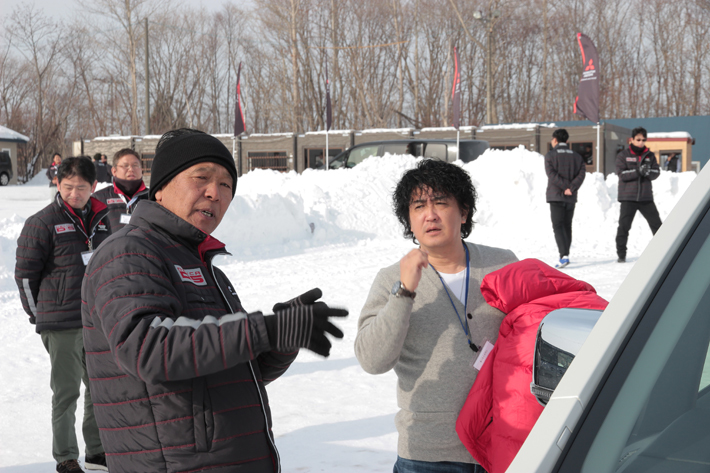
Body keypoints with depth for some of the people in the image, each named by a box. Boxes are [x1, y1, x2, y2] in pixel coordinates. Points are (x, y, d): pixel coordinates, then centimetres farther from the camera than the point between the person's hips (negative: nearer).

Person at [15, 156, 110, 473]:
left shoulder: (101, 219, 8)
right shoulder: (43, 222, -8)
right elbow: (25, 273, -4)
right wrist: (39, 316, -1)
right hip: (62, 326, -5)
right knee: (66, 392, 1)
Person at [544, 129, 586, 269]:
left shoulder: (550, 155, -1)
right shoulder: (576, 157, 12)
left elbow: (552, 174, -14)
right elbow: (581, 173, -2)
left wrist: (565, 187, -12)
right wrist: (571, 188, -12)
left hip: (556, 196, -4)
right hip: (571, 198, 4)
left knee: (558, 226, -7)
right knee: (567, 226, 14)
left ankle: (564, 256, -22)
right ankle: (565, 255, 19)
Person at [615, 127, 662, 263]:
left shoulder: (649, 155, 10)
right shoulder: (623, 155, 0)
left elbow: (656, 172, 3)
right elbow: (621, 174, -11)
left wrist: (648, 172, -19)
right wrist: (638, 171, -23)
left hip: (646, 197, 3)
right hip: (628, 197, -3)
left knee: (656, 224, 3)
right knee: (624, 226, -4)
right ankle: (621, 254, 4)